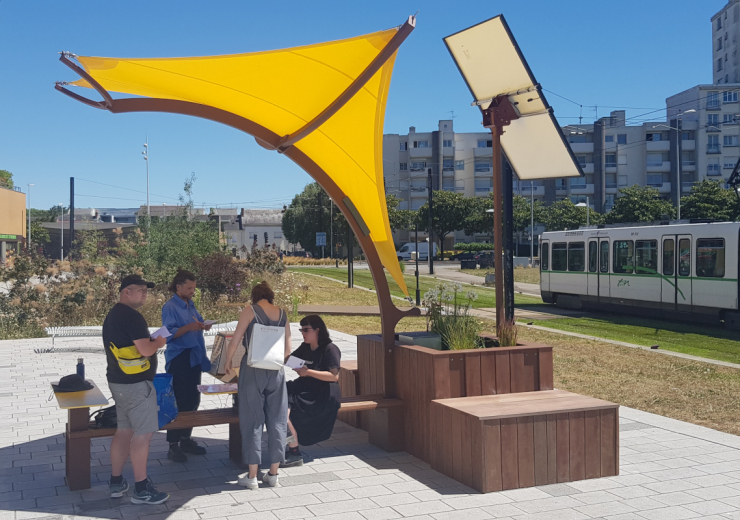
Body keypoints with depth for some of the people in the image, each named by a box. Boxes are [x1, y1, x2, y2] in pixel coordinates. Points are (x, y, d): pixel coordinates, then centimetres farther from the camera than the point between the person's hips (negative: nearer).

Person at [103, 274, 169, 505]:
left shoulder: (113, 315, 13)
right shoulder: (132, 317, -18)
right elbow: (146, 349, -23)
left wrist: (152, 342, 16)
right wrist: (160, 341, -4)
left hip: (118, 382, 10)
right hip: (136, 384, -10)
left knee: (124, 430, 15)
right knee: (142, 433, -4)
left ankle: (116, 482, 21)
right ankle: (141, 489, 1)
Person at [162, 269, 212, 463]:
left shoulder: (191, 305, 13)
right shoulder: (170, 307, -11)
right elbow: (169, 334, -19)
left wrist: (203, 326, 0)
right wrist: (189, 327, -29)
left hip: (194, 358, 8)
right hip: (179, 358, -8)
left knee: (193, 400, 13)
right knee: (178, 402, -5)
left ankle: (186, 439, 25)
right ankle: (173, 445, 3)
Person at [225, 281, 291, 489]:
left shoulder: (250, 311, -3)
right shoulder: (282, 314, 7)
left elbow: (235, 340, -5)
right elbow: (288, 349, 8)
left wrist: (228, 361, 11)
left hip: (253, 369, -3)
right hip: (276, 370, 3)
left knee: (252, 420, 4)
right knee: (277, 420, 10)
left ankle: (252, 476, 8)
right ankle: (273, 474, 16)